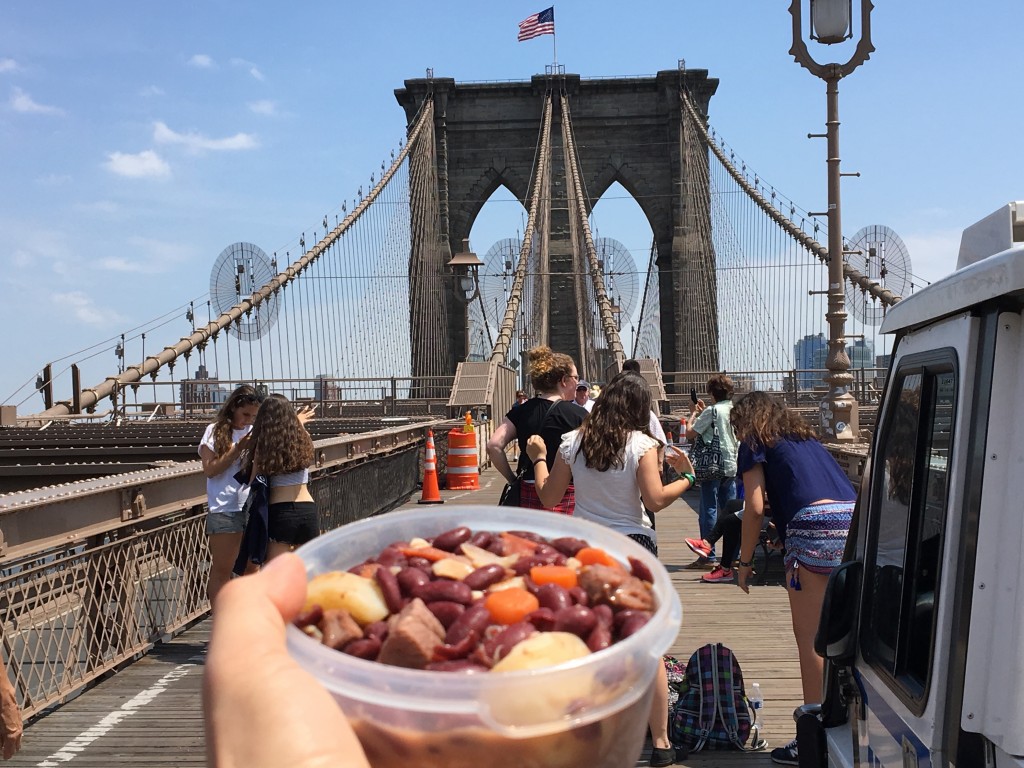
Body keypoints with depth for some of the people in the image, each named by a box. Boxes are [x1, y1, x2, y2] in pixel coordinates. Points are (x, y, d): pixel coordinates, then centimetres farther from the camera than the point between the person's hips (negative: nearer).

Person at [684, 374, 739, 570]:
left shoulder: (712, 411, -11)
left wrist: (694, 414, 4)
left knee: (709, 511, -3)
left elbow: (690, 433, -11)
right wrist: (702, 413, 20)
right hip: (732, 465, 7)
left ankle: (708, 557, -2)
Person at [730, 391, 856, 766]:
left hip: (815, 525, -7)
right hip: (856, 520, 7)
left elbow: (755, 507, 2)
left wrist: (744, 562, 9)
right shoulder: (807, 437, 30)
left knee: (810, 640, 1)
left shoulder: (756, 443, 11)